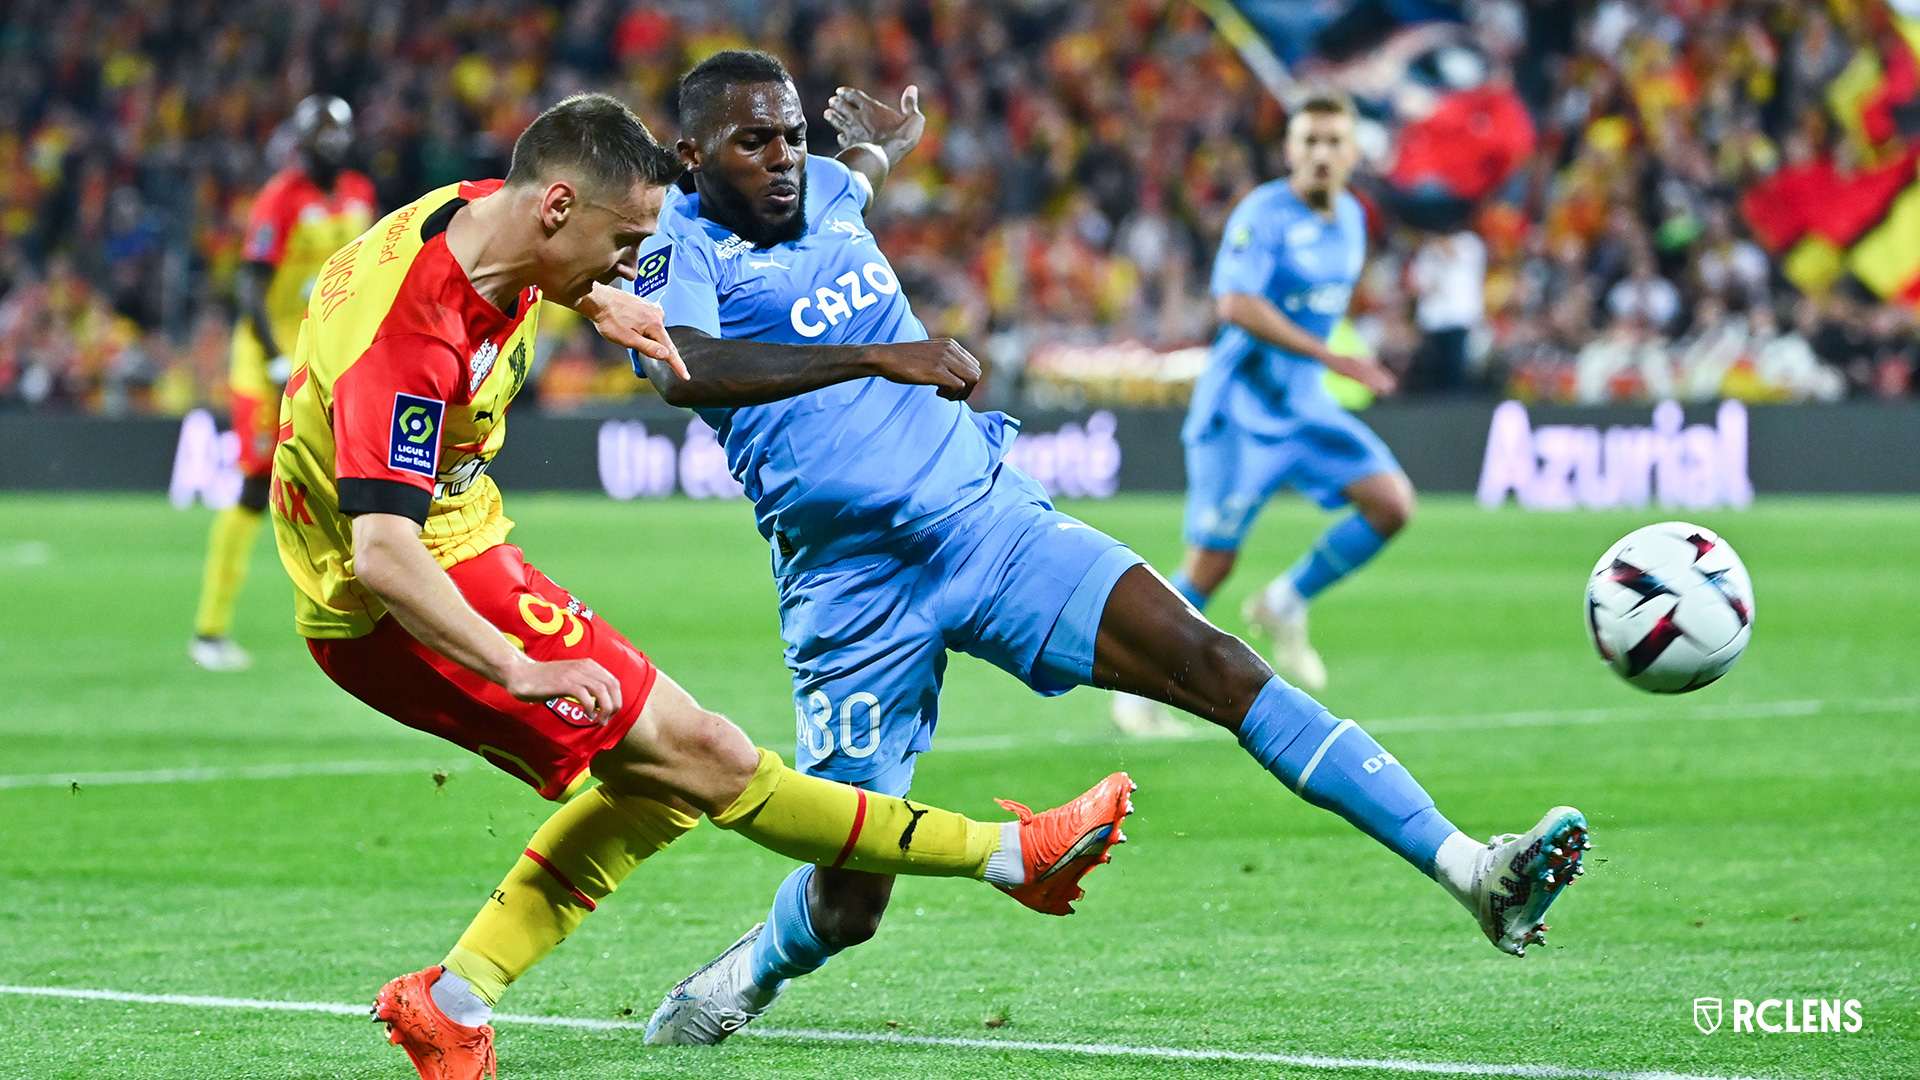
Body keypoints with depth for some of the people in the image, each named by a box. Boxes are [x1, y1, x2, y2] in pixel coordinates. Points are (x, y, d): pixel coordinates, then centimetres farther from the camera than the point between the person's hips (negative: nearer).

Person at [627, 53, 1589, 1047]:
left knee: (1207, 661, -16)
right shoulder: (677, 254, -11)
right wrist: (874, 357, -40)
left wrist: (881, 147, 57)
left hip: (989, 516, 5)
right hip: (851, 585, -4)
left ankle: (1466, 869, -24)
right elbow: (683, 369, -34)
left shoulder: (824, 189, 10)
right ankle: (751, 972, 36)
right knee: (847, 903, -2)